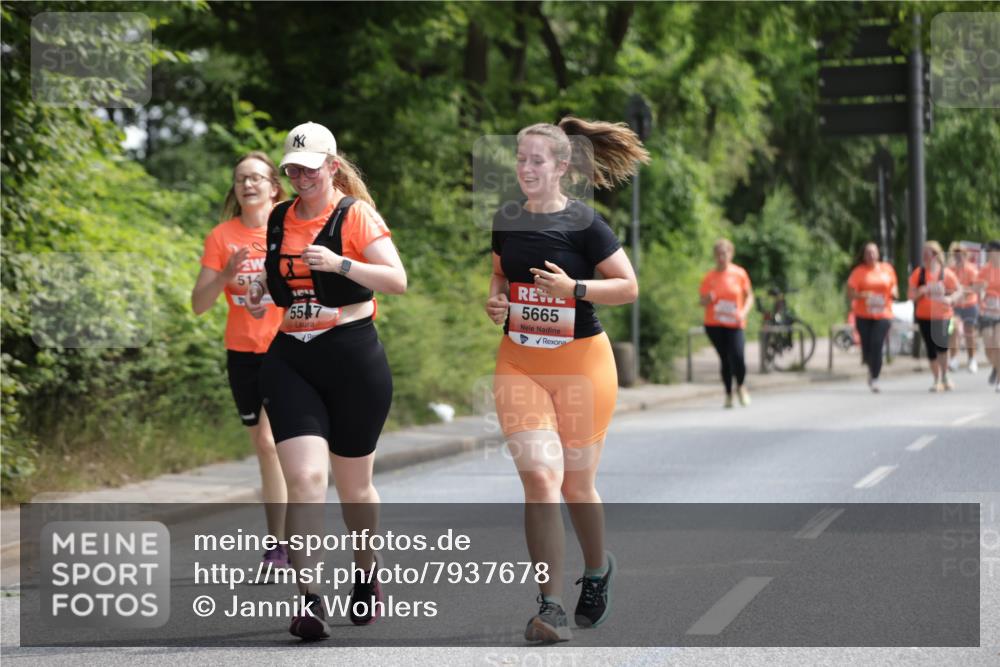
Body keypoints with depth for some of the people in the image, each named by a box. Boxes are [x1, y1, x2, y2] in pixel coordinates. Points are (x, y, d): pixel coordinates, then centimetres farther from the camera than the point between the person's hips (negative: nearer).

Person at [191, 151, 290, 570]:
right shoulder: (222, 236, 2)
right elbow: (199, 304, -1)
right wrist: (226, 275, -18)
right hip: (243, 352, 3)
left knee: (270, 440, -15)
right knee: (265, 451, 8)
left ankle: (279, 548, -9)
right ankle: (280, 543, 15)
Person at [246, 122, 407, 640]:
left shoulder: (356, 215, -5)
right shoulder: (278, 219, 11)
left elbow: (398, 280, -15)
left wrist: (340, 264, -26)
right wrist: (258, 291, 9)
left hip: (354, 358, -3)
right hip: (290, 359, 3)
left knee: (353, 485, 9)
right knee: (304, 478, -14)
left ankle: (366, 572, 35)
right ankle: (308, 599, -16)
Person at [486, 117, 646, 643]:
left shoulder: (584, 223, -9)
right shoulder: (506, 219, 4)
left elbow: (628, 286, -7)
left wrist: (574, 288, -20)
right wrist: (495, 300, 0)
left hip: (581, 361, -3)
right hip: (519, 364, 3)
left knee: (576, 484, 9)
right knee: (539, 479, -13)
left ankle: (597, 570, 39)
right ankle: (550, 607, -13)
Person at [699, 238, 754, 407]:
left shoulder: (740, 273, 1)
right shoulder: (709, 277, 3)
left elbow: (749, 296, 8)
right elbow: (703, 302, 8)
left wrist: (744, 312, -9)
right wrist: (708, 298, -15)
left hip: (734, 324, -1)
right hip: (714, 324, 1)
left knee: (737, 357, -16)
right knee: (724, 359, 2)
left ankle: (740, 387, 11)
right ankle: (728, 394, 17)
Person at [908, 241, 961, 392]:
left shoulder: (946, 273, -3)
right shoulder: (918, 273, 2)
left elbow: (958, 290, 5)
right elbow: (912, 296, 3)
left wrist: (949, 298, -15)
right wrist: (921, 291, -18)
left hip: (942, 315, -2)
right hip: (924, 316, 2)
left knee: (941, 344, -18)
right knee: (931, 348, 6)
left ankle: (945, 377, 1)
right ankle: (937, 380, 18)